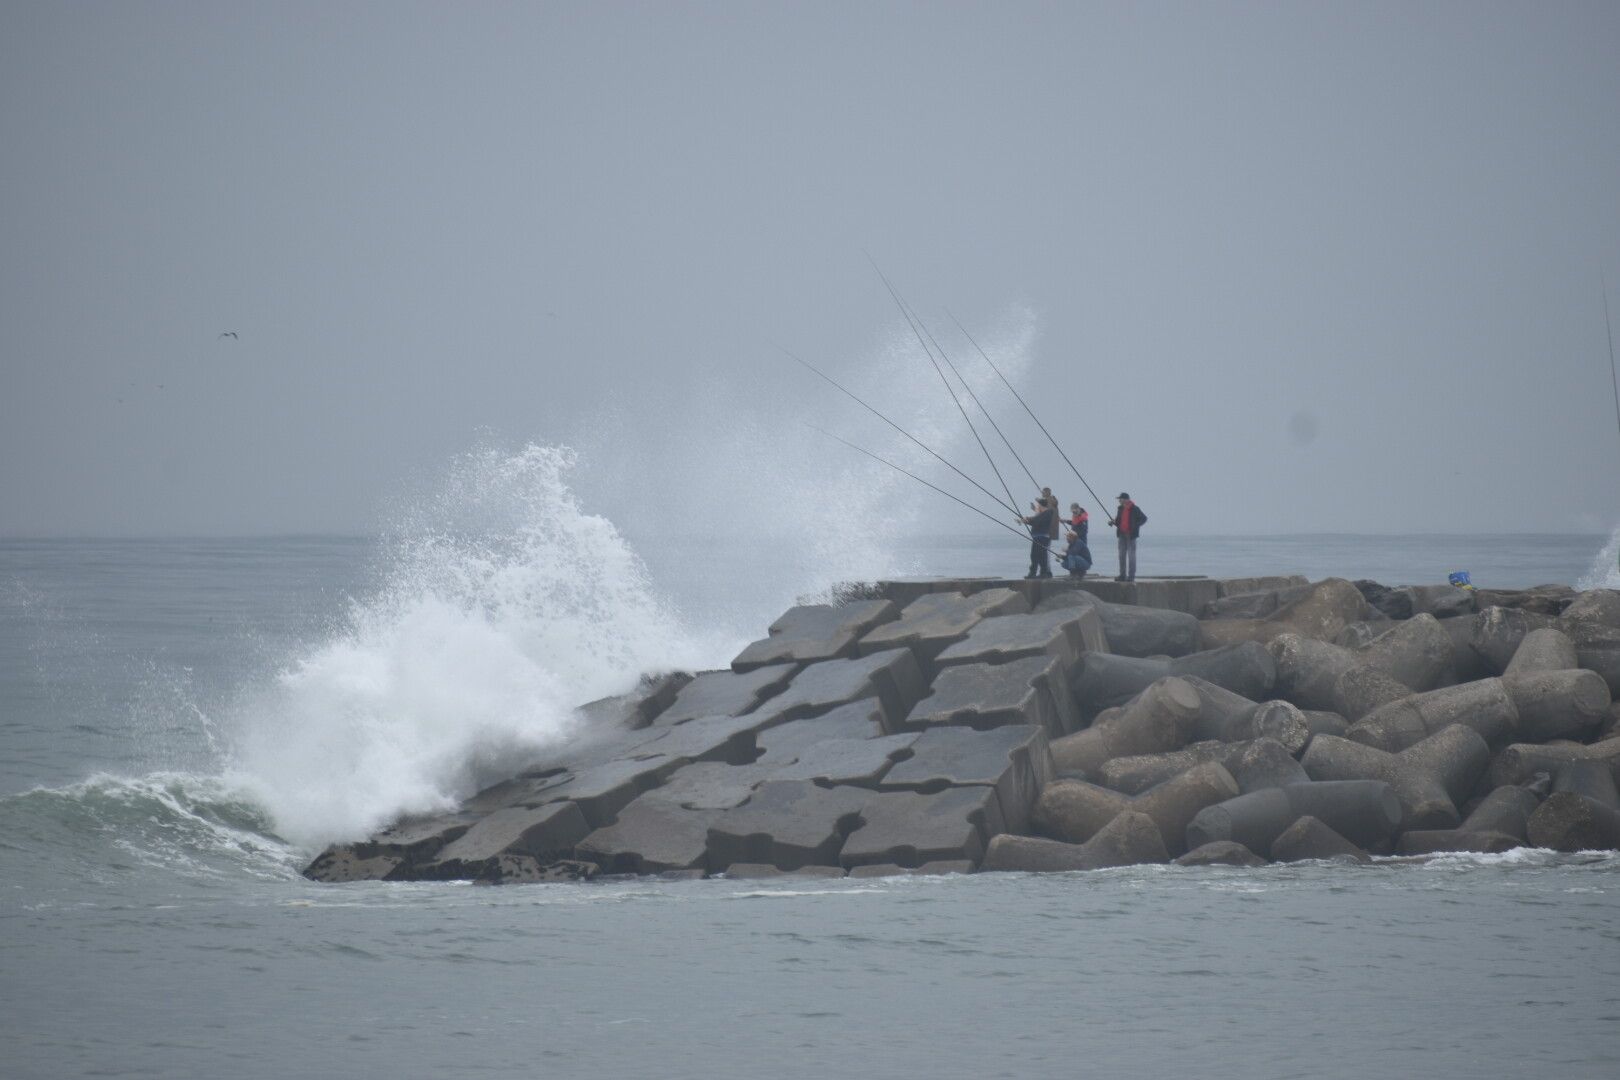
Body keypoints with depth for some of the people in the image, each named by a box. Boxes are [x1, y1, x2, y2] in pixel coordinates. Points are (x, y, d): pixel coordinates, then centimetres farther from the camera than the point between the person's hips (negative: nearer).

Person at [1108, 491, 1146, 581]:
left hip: (1130, 535, -7)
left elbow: (1144, 518, -6)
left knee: (1131, 555, -5)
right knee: (1122, 555, 8)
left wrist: (1135, 526, -13)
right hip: (1122, 535, 7)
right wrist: (1113, 522, -1)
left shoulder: (1134, 509, -9)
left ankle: (1131, 576, -3)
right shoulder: (1121, 509, 12)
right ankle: (1122, 575, 13)